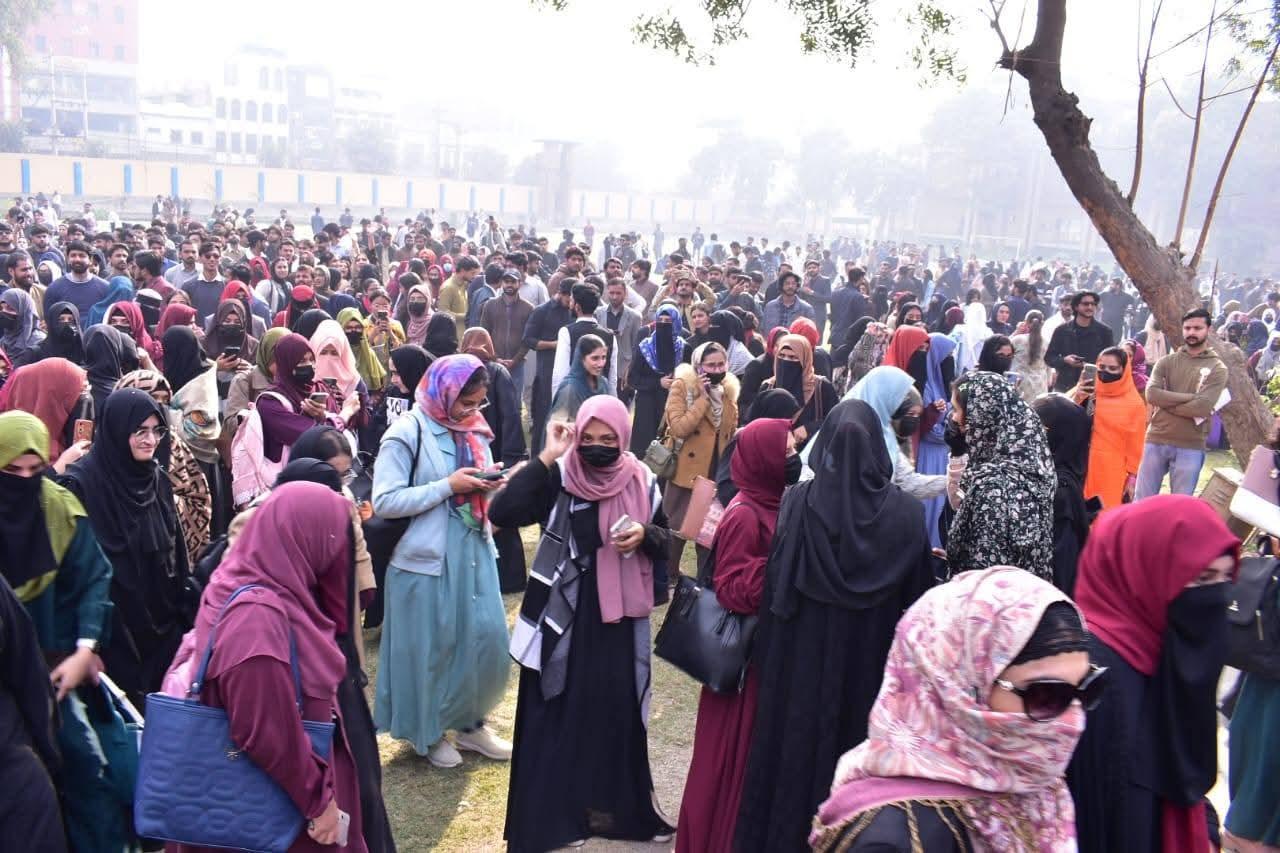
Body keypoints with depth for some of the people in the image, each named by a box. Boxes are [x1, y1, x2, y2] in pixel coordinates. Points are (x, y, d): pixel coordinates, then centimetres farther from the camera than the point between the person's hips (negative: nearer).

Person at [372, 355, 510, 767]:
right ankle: (427, 732, 28)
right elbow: (385, 501, -17)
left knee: (486, 636, 8)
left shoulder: (474, 430, 7)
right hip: (427, 558, -6)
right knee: (430, 647, 8)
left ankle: (469, 722, 29)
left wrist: (486, 486, -5)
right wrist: (448, 486, -20)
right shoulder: (407, 432, -12)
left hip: (473, 551, 6)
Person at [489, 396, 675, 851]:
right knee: (558, 711, 6)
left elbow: (665, 540, 8)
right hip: (563, 614, -2)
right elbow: (502, 512, -23)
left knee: (616, 709, 13)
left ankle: (612, 804, 33)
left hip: (619, 616, 3)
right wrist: (546, 457, -26)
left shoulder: (642, 481, -2)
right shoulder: (557, 478, -10)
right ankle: (553, 810, 23)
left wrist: (645, 535, -15)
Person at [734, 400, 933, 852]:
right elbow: (918, 598, -4)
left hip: (803, 657, 0)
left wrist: (766, 656, 2)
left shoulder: (797, 502, -12)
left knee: (800, 744, 13)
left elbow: (775, 586, -9)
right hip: (873, 663, 1)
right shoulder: (907, 511, -8)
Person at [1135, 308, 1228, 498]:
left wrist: (1165, 403, -8)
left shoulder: (1217, 368, -1)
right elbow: (1152, 394, -10)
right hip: (1156, 441, 2)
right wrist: (1191, 397, -14)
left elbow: (1202, 407, -15)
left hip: (1190, 447, -2)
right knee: (1142, 501, 9)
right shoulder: (1166, 362, 6)